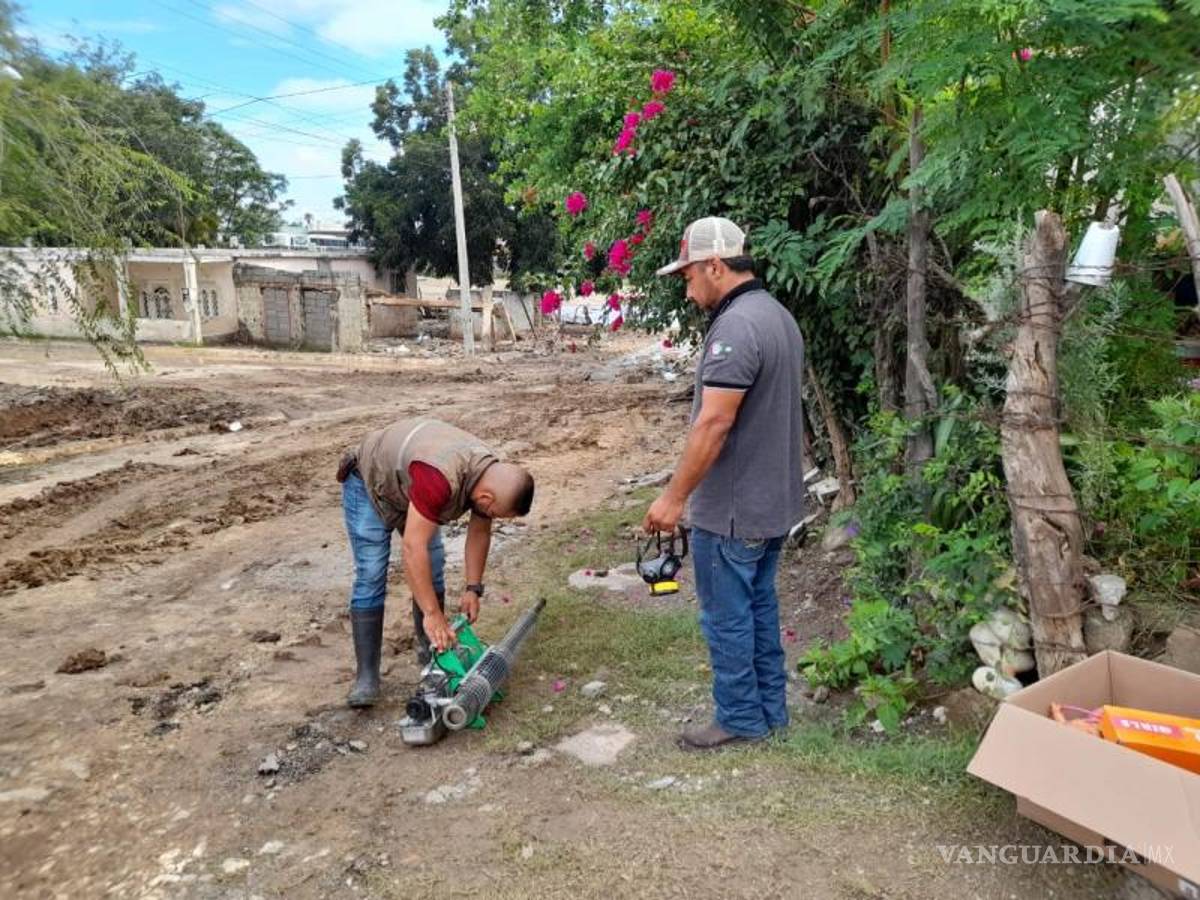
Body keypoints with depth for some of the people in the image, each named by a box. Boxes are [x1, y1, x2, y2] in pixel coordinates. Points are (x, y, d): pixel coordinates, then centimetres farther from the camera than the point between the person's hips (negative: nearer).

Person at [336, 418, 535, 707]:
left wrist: (473, 589, -7)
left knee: (433, 569, 3)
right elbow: (412, 547, -43)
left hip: (407, 485, 7)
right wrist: (432, 614, -39)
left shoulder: (491, 476, -19)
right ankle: (366, 676, -8)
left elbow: (479, 533, -4)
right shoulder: (440, 478, -44)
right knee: (371, 577, -13)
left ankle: (432, 648, 17)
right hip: (370, 485, -7)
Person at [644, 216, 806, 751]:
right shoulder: (779, 316, 10)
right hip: (772, 501, 10)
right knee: (760, 606, 19)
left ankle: (740, 719, 20)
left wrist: (674, 497, -19)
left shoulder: (735, 327, -22)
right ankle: (770, 708, 31)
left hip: (732, 509, -10)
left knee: (728, 615, 5)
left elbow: (713, 424, -26)